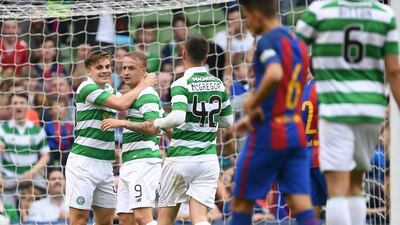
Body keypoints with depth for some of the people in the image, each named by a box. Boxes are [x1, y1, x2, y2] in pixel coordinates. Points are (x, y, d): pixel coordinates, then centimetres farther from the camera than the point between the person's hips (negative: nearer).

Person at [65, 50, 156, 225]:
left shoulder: (109, 90, 13)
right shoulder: (87, 88, -12)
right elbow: (121, 104, -21)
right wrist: (143, 85, -8)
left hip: (105, 163, 8)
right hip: (83, 162, -8)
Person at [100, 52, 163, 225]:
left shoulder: (147, 95, -8)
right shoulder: (133, 95, 24)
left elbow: (153, 128, -22)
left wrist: (122, 123, -22)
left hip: (143, 162, -10)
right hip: (128, 164, 10)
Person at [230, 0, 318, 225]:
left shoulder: (268, 41, -12)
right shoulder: (299, 43, 14)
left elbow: (274, 75, -33)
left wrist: (252, 103, -18)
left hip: (267, 137, -7)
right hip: (296, 132, 7)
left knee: (241, 202, 8)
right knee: (301, 204, -1)